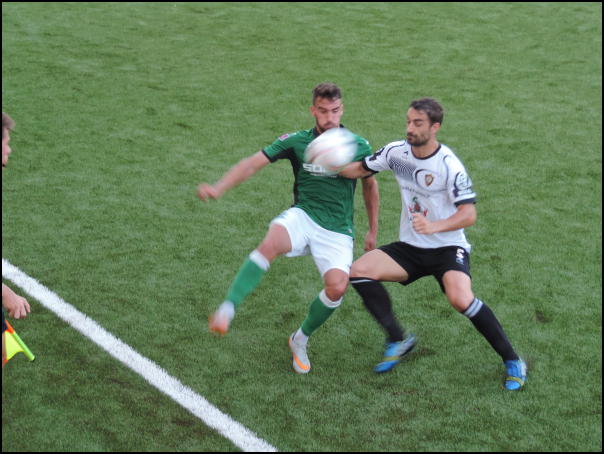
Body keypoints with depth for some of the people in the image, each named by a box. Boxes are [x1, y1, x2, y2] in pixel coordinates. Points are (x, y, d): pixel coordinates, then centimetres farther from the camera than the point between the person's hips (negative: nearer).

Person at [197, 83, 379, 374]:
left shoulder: (359, 147, 1)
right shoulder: (296, 141, -2)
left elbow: (370, 186, 18)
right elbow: (252, 164, -9)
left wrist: (373, 230, 22)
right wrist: (218, 188, -24)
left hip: (337, 231, 1)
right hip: (303, 217, -1)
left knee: (337, 286, -25)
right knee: (271, 243, -36)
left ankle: (300, 340, 4)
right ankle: (226, 311, -40)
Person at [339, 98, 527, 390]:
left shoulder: (449, 166, -19)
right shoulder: (396, 152, -3)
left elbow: (469, 214, -22)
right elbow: (360, 170, 8)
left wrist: (435, 226, -39)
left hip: (448, 248, -6)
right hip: (409, 246, 6)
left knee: (461, 299, -30)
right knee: (359, 271, -13)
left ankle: (512, 361, -10)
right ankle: (398, 340, 1)